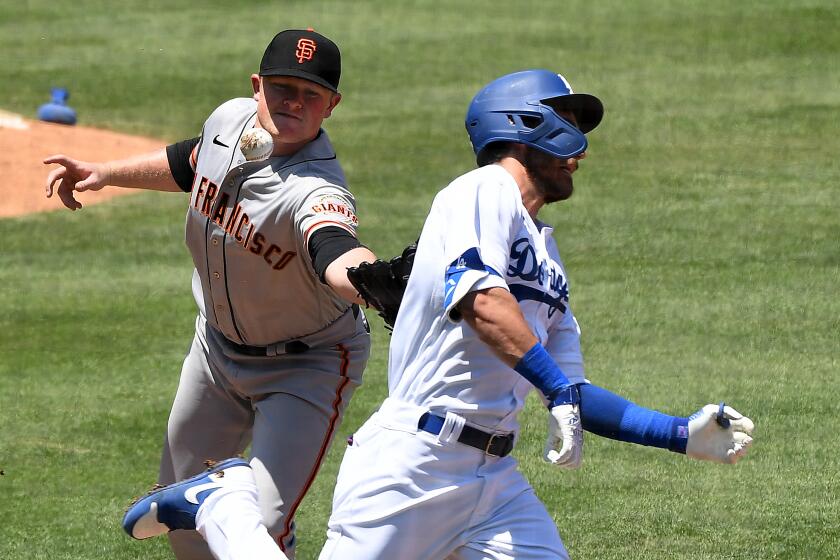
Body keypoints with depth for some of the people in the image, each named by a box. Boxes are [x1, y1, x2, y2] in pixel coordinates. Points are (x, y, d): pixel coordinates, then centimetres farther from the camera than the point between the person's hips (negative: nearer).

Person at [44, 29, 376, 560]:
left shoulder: (318, 191, -36)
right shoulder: (230, 120, -14)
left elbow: (337, 255, -59)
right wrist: (106, 173, 15)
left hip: (307, 365, -7)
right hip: (218, 345, 7)